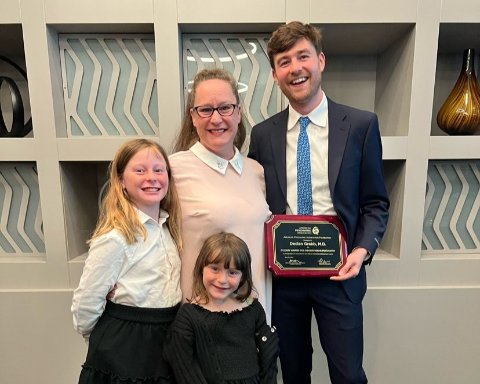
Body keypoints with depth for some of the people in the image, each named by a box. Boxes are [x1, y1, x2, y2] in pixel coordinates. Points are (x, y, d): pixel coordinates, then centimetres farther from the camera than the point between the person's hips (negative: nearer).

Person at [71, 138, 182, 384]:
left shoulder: (170, 225, 0)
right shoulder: (115, 238, -22)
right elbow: (85, 304, -15)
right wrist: (107, 341, 1)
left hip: (167, 338, 6)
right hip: (123, 348, -6)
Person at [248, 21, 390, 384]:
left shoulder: (361, 124, -5)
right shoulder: (262, 134, 1)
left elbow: (375, 202, 1)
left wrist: (362, 250, -14)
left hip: (338, 271, -1)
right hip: (281, 271, 2)